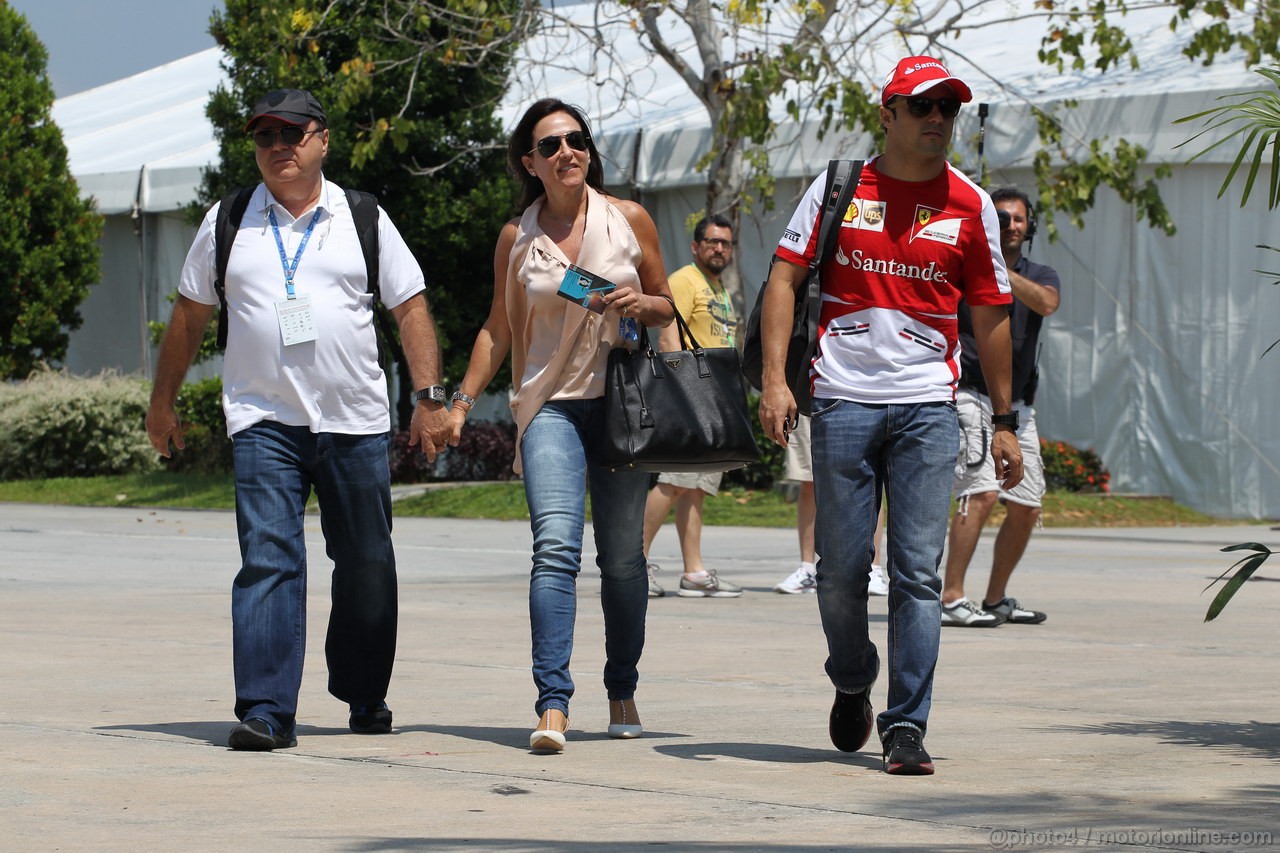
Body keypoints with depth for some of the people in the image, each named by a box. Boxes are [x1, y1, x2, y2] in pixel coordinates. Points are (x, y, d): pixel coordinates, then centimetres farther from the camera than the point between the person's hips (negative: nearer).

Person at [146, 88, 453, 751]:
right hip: (264, 421, -1)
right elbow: (190, 315, 17)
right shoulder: (227, 223, 7)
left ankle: (365, 695, 27)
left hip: (355, 422, 1)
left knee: (367, 566, 9)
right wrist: (162, 399, 19)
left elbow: (410, 308, 8)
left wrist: (430, 397, 0)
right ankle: (266, 711, -17)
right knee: (268, 559, -14)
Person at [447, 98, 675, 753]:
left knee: (622, 557, 6)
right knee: (555, 546, -17)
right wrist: (461, 401, 6)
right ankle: (552, 704, -24)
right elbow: (498, 330, 14)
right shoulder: (517, 237, 6)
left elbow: (667, 306, 15)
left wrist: (640, 303, -7)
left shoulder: (629, 220, 5)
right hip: (551, 403, -1)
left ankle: (622, 692, 23)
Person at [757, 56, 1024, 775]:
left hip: (928, 408, 0)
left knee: (919, 573, -7)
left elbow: (990, 314, 11)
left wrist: (1004, 422, 10)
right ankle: (852, 685, 30)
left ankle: (907, 727, -3)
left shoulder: (971, 206, 7)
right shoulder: (838, 189, 5)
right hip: (843, 402, 0)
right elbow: (786, 279, 3)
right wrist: (775, 379, -8)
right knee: (842, 570, 4)